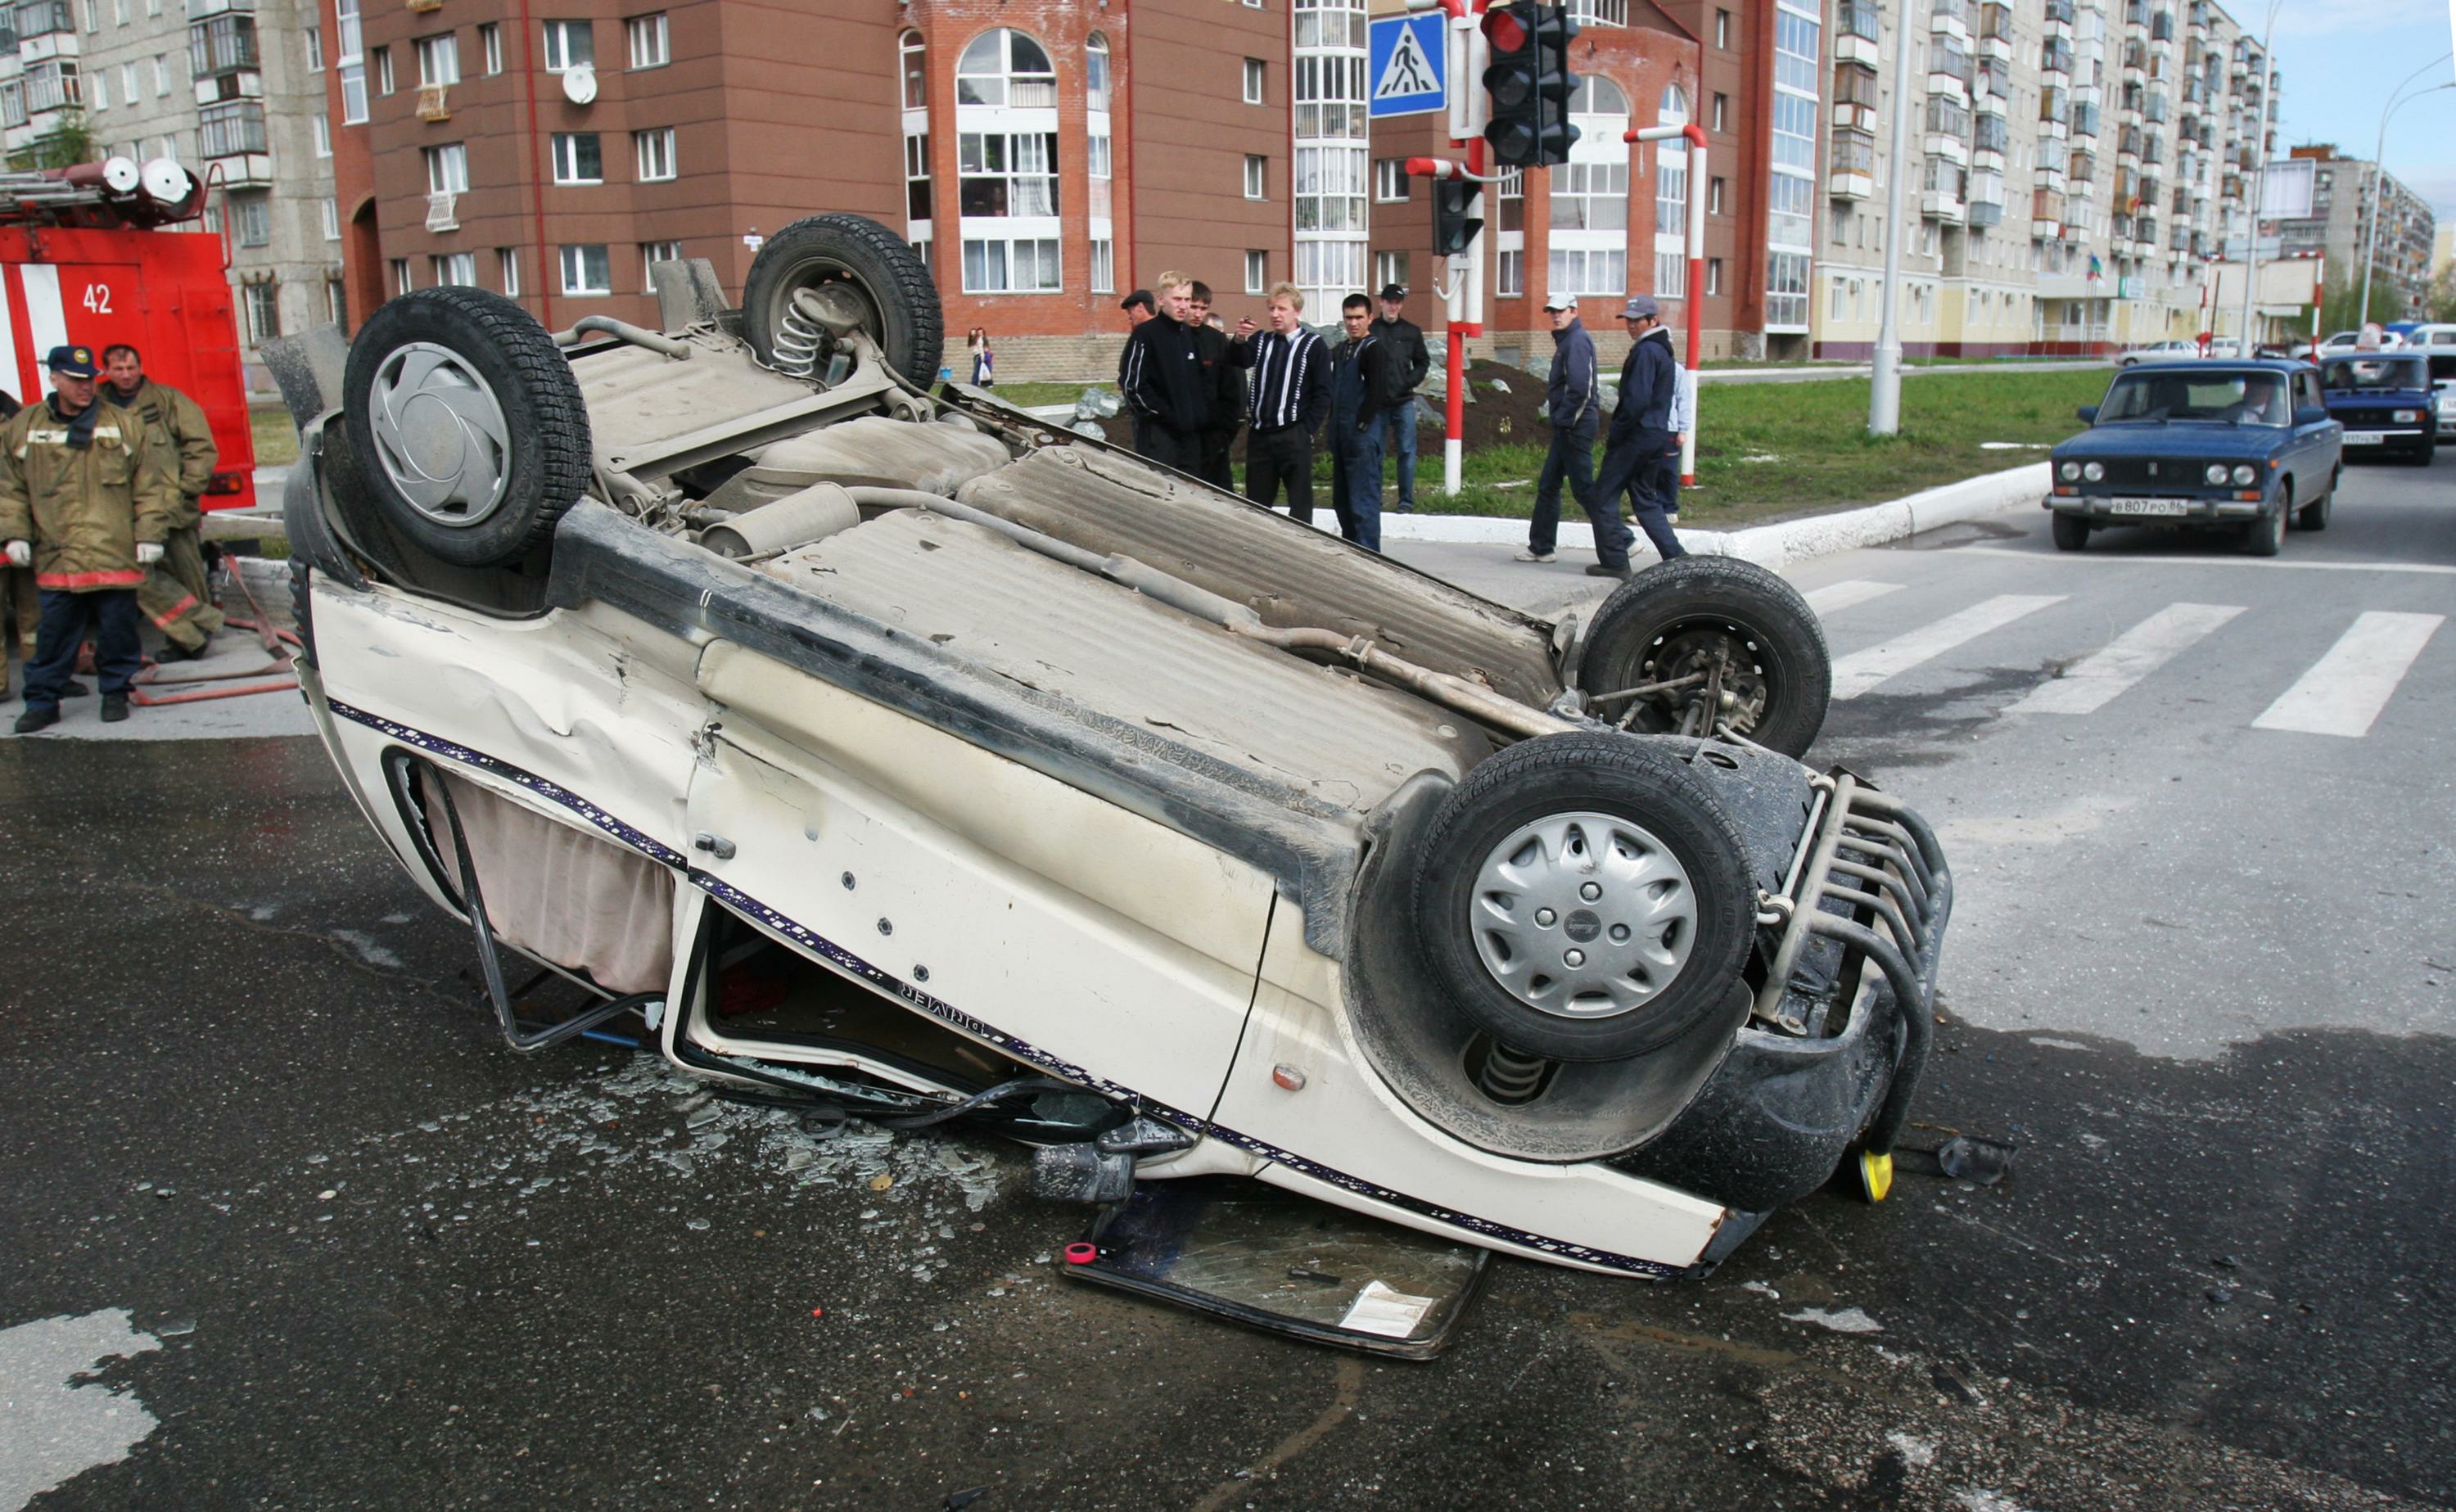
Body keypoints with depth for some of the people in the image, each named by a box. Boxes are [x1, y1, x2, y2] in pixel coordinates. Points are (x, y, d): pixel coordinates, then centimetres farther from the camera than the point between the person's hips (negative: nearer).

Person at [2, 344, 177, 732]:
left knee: (117, 628, 5)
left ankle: (116, 692, 21)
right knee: (54, 632, 6)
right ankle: (42, 701, 15)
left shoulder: (127, 424, 3)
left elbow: (153, 483, 2)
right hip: (55, 556, 1)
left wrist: (150, 534, -3)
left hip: (115, 553, -1)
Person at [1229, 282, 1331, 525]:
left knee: (1300, 504, -1)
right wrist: (1240, 340, -26)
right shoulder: (1261, 341, 13)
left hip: (1294, 437, -5)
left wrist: (1308, 430, -10)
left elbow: (1323, 393, -4)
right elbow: (1239, 362, -5)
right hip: (1259, 435, 5)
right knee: (1256, 503, 9)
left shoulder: (1313, 345, -2)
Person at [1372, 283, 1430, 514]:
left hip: (1404, 402, 1)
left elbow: (1423, 362, 15)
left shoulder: (1412, 331, 8)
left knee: (1407, 451, -1)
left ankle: (1406, 501, 4)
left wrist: (1412, 380, -2)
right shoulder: (1371, 330, 2)